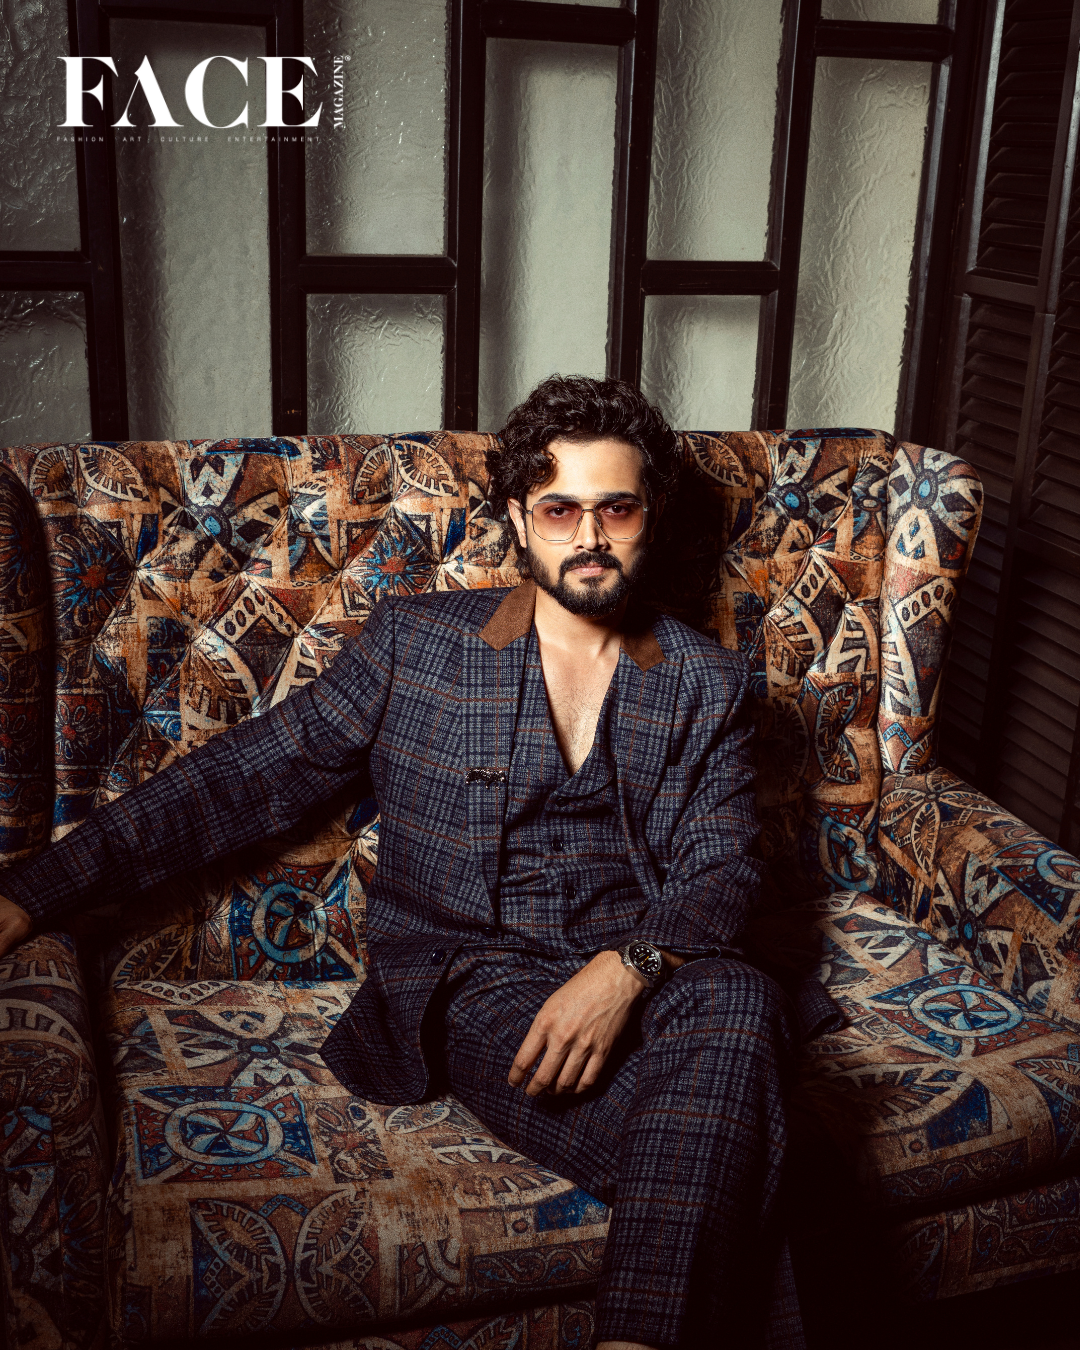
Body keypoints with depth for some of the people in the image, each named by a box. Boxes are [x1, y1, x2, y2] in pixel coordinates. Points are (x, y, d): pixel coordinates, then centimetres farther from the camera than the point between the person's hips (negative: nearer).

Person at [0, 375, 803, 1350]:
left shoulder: (707, 683, 12)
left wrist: (625, 968, -21)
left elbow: (721, 869, 3)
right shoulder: (414, 643, 7)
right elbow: (243, 780, 5)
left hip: (647, 975, 3)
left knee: (740, 1005, -35)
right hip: (471, 973, -2)